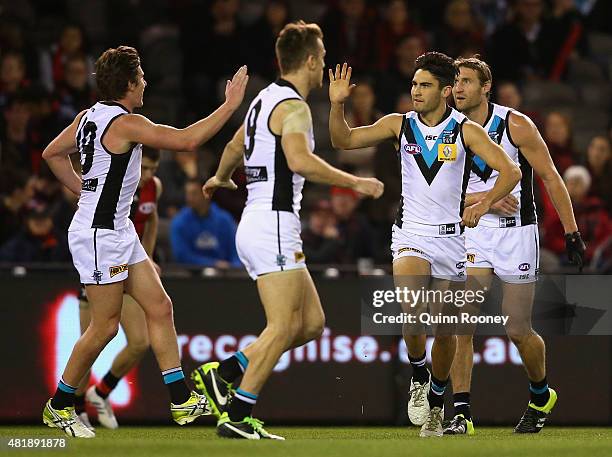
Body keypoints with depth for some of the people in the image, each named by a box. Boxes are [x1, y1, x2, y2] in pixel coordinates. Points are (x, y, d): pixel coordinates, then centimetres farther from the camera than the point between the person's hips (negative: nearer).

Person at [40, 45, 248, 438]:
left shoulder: (89, 117, 8)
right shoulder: (126, 123, -20)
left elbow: (52, 153, 20)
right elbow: (187, 140, -22)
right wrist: (230, 104, -15)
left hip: (118, 231, 10)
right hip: (99, 234, -10)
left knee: (159, 308, 7)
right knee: (105, 325, -2)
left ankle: (182, 401, 9)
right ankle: (59, 406, 11)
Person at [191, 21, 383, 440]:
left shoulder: (265, 99, 17)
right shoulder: (293, 106, -11)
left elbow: (234, 147, 34)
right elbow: (299, 160, -29)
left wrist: (221, 178, 55)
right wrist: (356, 182, -22)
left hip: (255, 226, 10)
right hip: (274, 224, -10)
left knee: (311, 323, 10)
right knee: (282, 327, -10)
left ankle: (223, 373, 9)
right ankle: (237, 417, -11)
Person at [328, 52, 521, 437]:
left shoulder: (465, 131, -4)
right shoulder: (399, 125, 2)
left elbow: (511, 171, -7)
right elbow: (344, 140, 4)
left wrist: (484, 204, -21)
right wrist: (338, 105, -12)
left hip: (450, 236, 0)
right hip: (411, 235, 0)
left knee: (445, 330, 6)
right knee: (412, 313, -27)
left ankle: (436, 400, 29)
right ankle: (419, 377, -1)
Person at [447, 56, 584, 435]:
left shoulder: (515, 125, -9)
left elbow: (550, 177, -4)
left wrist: (572, 232, -7)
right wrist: (483, 198, -15)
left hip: (517, 233, -3)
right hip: (473, 234, 3)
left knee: (518, 330, 4)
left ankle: (541, 396, 32)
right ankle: (461, 414, -14)